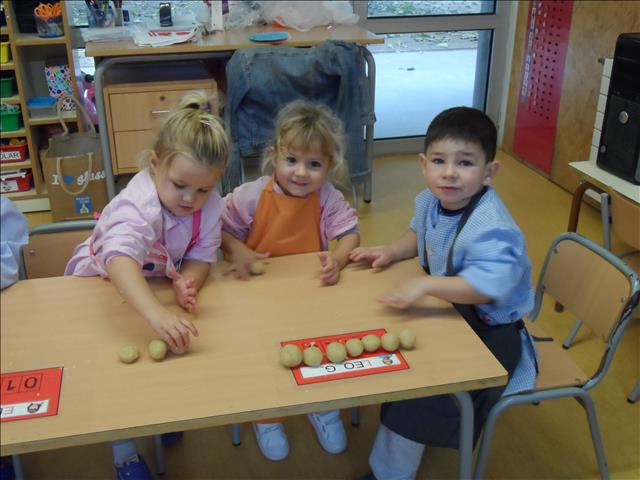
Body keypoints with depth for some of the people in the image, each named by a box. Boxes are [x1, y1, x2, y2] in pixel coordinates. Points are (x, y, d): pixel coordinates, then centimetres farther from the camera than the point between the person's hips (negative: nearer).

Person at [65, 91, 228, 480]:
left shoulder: (211, 204, -21)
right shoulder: (139, 205, -40)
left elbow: (201, 256, -14)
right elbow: (120, 260, -58)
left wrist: (187, 282, -39)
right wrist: (156, 313, -75)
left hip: (158, 281, 5)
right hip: (102, 283, -4)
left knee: (176, 342, -10)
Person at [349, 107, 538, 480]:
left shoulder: (491, 227, -31)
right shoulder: (431, 200, -4)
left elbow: (487, 287, -41)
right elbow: (419, 233, 19)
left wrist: (426, 284, -44)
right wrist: (392, 252, 2)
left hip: (489, 332, -9)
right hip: (452, 312, 9)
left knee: (417, 391, -17)